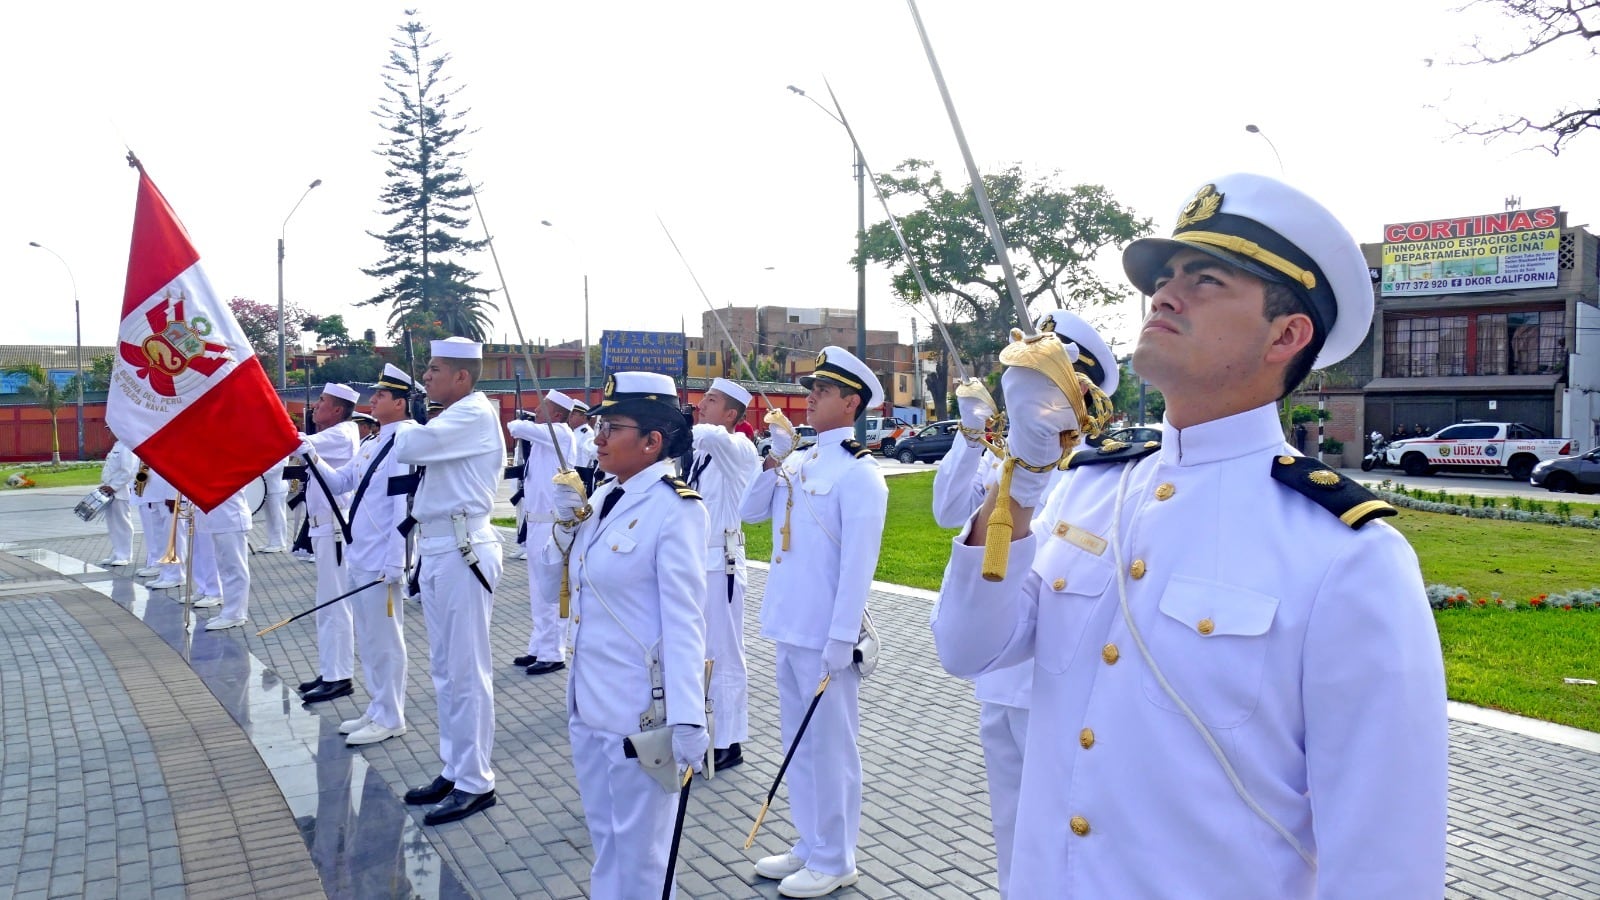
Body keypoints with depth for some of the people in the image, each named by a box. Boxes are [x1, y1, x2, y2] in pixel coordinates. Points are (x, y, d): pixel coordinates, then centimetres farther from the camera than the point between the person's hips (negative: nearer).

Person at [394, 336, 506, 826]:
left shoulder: (474, 414, -12)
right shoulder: (454, 418, 19)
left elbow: (407, 447, -21)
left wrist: (407, 427, -1)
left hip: (462, 551, -10)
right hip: (437, 548, 10)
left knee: (466, 671, -5)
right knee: (445, 669, 14)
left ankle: (475, 783, 4)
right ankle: (453, 769, 25)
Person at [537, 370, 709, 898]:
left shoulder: (675, 509, -16)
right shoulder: (604, 497, 7)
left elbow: (683, 622, -19)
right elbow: (551, 590, 11)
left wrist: (687, 718, -23)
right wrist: (565, 523, -4)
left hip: (641, 705, -8)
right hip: (589, 697, 8)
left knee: (637, 842, 8)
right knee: (603, 830, 21)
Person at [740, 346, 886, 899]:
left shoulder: (858, 471, -14)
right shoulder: (801, 461, 10)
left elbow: (858, 564, -18)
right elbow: (751, 511, 10)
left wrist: (840, 641, -20)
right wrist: (775, 457, -2)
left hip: (826, 636, -8)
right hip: (789, 628, 8)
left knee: (829, 746, 4)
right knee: (799, 743, 17)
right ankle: (809, 846, 32)